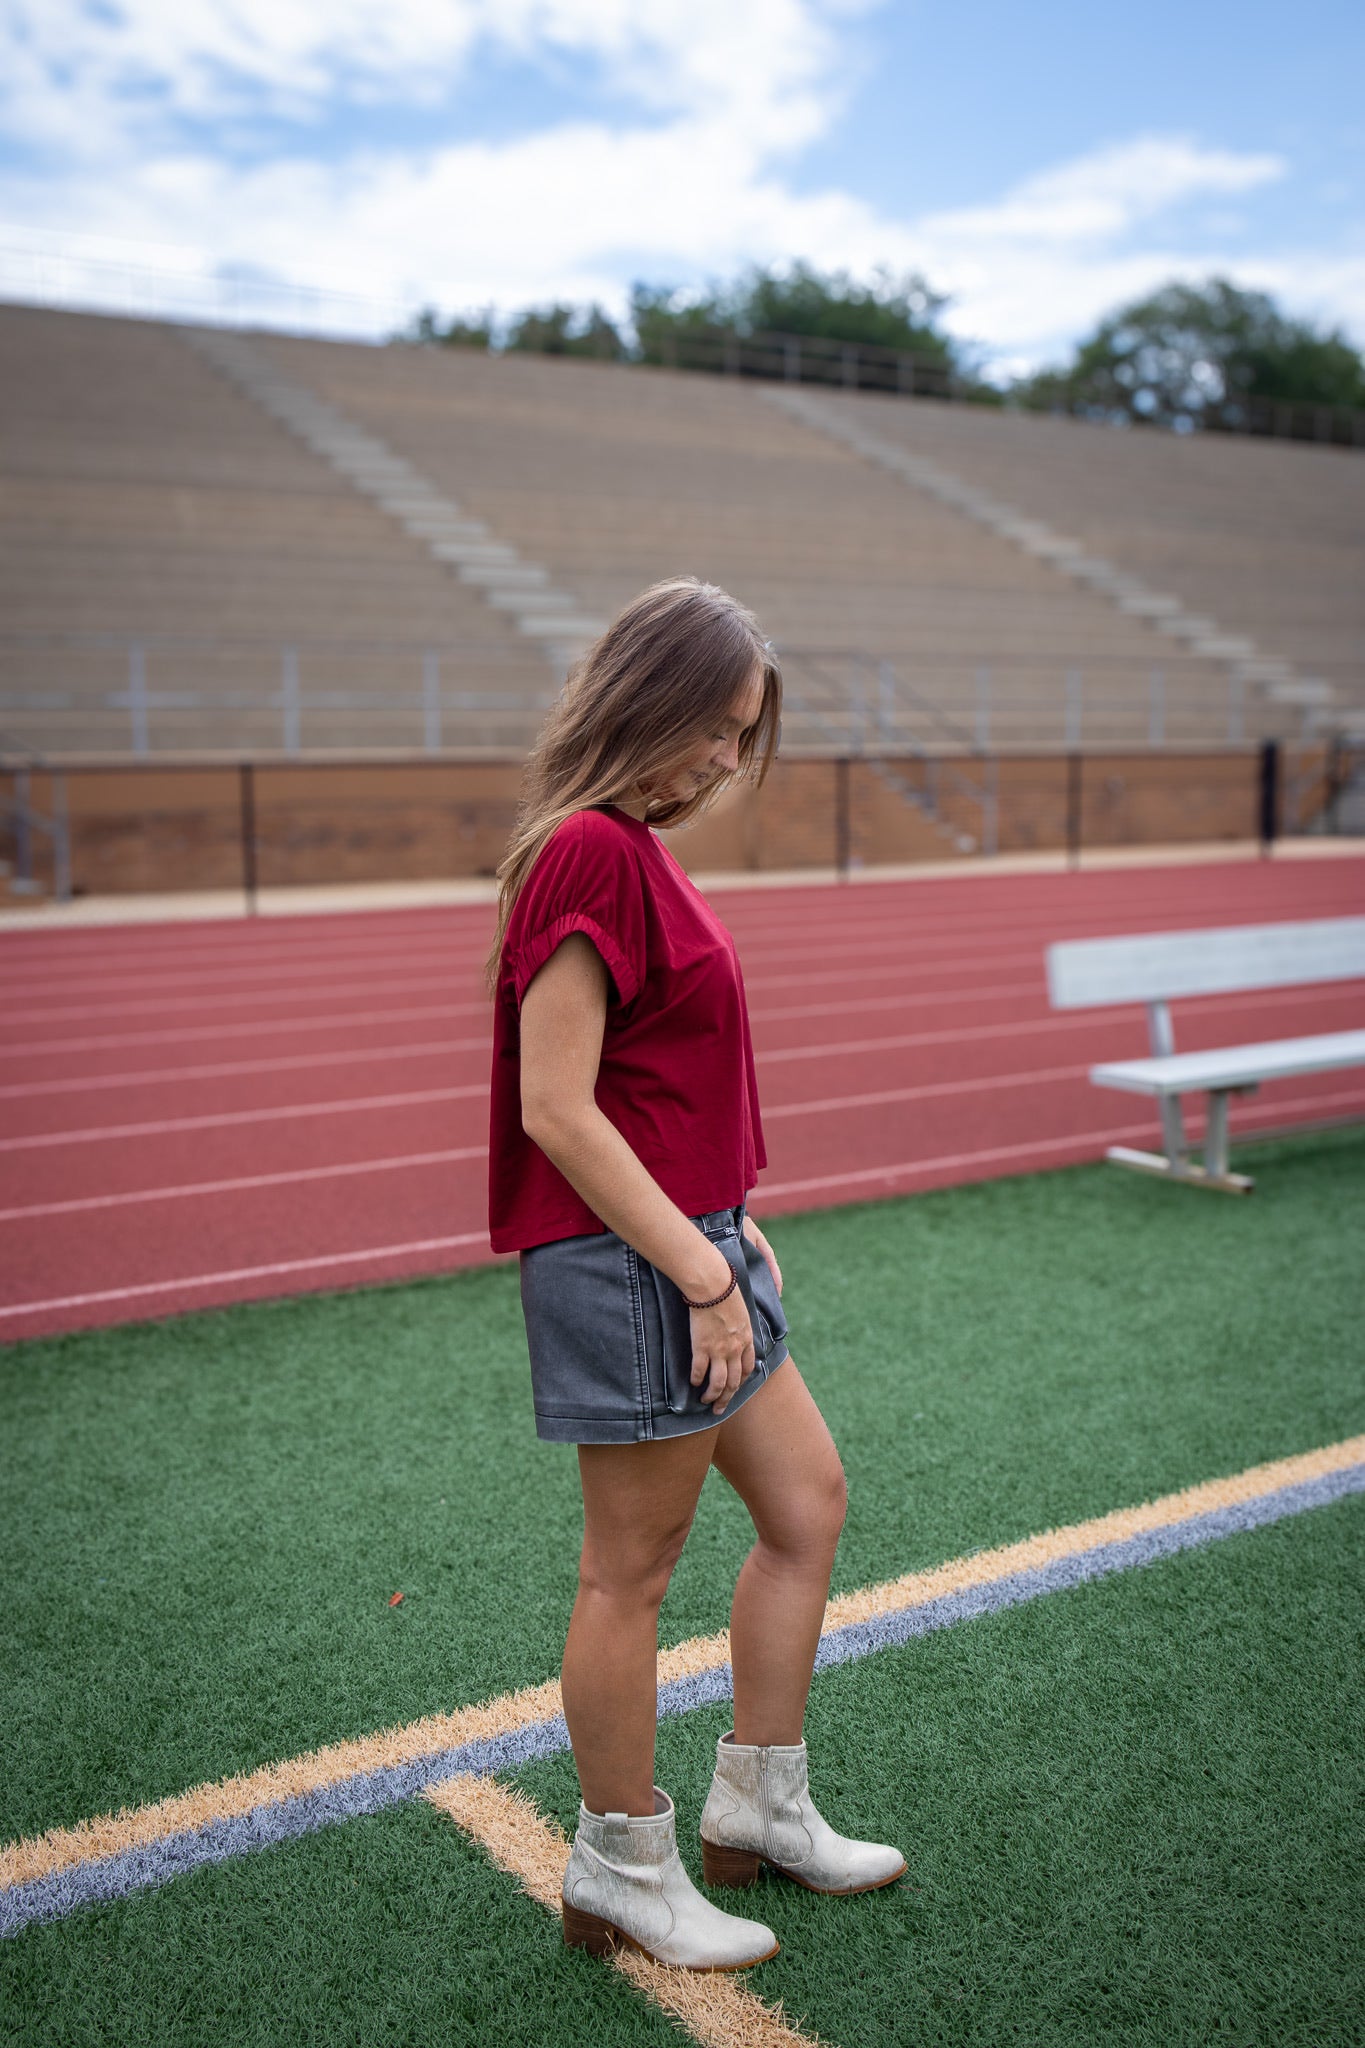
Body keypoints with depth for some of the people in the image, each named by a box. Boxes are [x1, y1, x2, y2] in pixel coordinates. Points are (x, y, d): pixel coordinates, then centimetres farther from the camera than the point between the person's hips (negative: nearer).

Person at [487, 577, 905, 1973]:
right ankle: (621, 1874, 27)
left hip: (690, 1245, 10)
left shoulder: (631, 849, 11)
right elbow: (556, 1111, -22)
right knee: (632, 1572, 6)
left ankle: (759, 1809, 35)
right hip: (629, 1267, -10)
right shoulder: (590, 853, -19)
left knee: (807, 1505, 18)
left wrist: (728, 1224, 15)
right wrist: (699, 1270, -19)